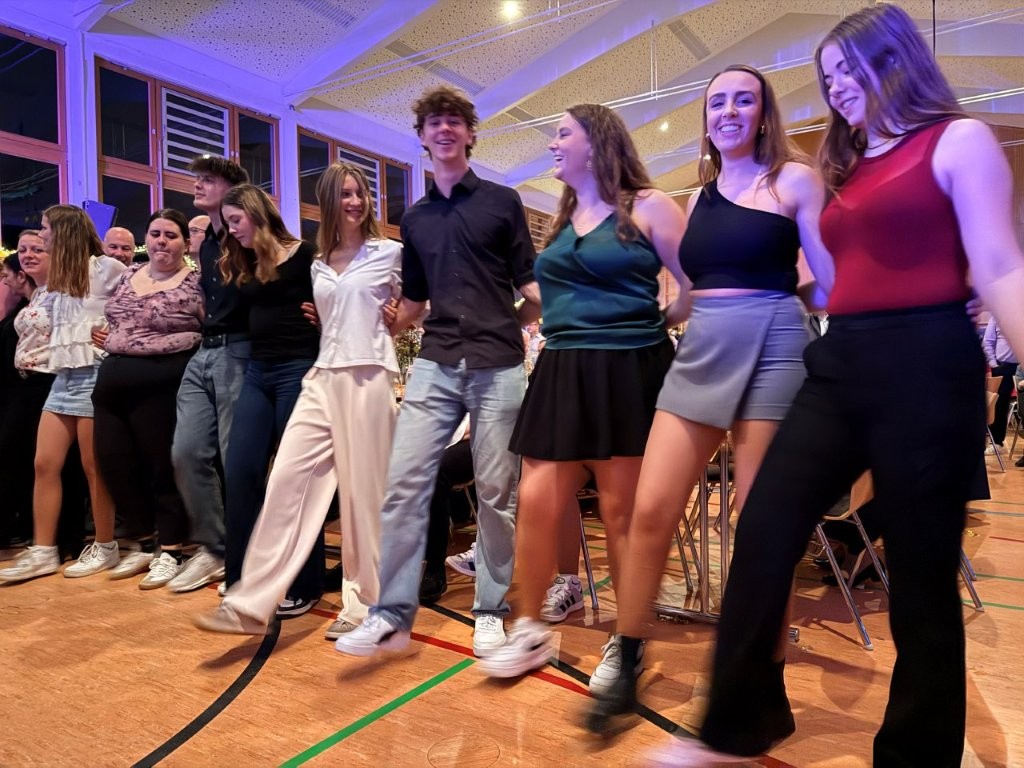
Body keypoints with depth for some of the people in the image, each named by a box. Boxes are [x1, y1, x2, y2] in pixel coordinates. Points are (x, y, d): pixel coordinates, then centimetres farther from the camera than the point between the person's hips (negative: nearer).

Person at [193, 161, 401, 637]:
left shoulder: (389, 253, 4)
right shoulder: (319, 265, 17)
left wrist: (389, 320, 3)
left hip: (368, 376, -5)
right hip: (322, 378, 5)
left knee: (363, 490, -1)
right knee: (287, 480, -4)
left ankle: (363, 603, 13)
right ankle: (251, 603, -2)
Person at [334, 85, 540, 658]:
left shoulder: (502, 201, 7)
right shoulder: (415, 219, 17)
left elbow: (533, 287, 7)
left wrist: (510, 329, -4)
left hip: (498, 367, -3)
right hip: (435, 366, 3)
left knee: (496, 492, 2)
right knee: (404, 483, -6)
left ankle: (491, 611, 16)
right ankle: (393, 613, 4)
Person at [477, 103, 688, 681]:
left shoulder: (647, 206, -2)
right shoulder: (564, 219, 17)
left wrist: (656, 325, -1)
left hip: (627, 372, -6)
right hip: (563, 373, 6)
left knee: (622, 513, 2)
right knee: (536, 502, 2)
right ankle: (531, 630, 19)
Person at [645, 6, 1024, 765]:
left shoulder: (958, 140, 2)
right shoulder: (851, 166, 23)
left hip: (924, 361, -6)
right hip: (840, 365, 7)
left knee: (921, 570, 3)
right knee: (765, 531, -2)